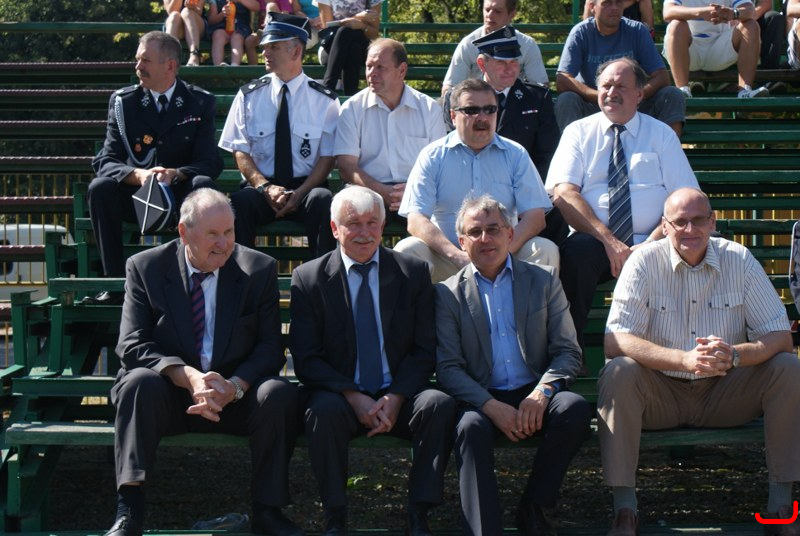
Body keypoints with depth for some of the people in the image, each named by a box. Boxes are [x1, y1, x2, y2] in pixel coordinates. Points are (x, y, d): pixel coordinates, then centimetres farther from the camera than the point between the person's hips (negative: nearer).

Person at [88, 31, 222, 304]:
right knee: (100, 187, -28)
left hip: (181, 195, -1)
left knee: (203, 185, -33)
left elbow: (209, 162, -8)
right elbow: (106, 161, -6)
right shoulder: (123, 102, 4)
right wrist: (139, 175, -28)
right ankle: (115, 281, -24)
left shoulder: (201, 103, 2)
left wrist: (175, 174, -30)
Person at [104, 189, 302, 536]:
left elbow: (270, 348, -2)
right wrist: (188, 376, -26)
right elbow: (131, 346, -8)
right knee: (139, 382, -32)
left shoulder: (260, 269, 2)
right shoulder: (145, 268, 0)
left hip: (237, 395, 1)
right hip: (169, 397, -1)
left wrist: (234, 387, -23)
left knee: (279, 393, -28)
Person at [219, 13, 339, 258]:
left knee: (323, 200, -34)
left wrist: (299, 194, -14)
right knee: (239, 201, -32)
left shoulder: (324, 100, 5)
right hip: (262, 187, 1)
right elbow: (241, 152, 4)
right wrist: (265, 187, -13)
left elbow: (328, 157, 2)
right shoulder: (249, 95, 8)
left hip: (307, 189, -1)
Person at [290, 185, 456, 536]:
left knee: (439, 404, -29)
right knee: (324, 410, -34)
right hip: (339, 395, -1)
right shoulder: (308, 279, 3)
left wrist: (396, 396, -14)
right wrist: (353, 397, -17)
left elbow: (425, 350, 3)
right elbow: (305, 359, -3)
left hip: (399, 398, 1)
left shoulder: (413, 273, 6)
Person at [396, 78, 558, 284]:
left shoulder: (515, 155, 9)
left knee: (546, 250, -25)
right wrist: (457, 255, -24)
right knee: (406, 250, -27)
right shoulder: (432, 156, 4)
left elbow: (535, 216, 0)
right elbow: (416, 220, -7)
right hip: (446, 258, -1)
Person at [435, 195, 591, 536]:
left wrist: (542, 392, -16)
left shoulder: (543, 282, 11)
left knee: (576, 408, -28)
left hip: (533, 397, 1)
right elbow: (448, 367, -1)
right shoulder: (448, 294, 8)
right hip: (481, 400, -1)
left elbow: (568, 352, 5)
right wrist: (492, 406, -18)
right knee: (471, 427, -33)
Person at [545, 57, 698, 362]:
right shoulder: (579, 132, 13)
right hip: (594, 242, 0)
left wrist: (651, 245, -13)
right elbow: (562, 193, -2)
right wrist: (608, 240, -15)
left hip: (648, 246, 1)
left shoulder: (661, 135, 15)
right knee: (575, 252, -35)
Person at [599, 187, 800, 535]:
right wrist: (684, 360, -36)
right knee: (618, 372, -31)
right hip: (661, 395, -2)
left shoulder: (739, 260, -4)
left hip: (724, 394, 2)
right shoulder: (644, 263, -10)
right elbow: (615, 342, -21)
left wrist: (734, 355, -31)